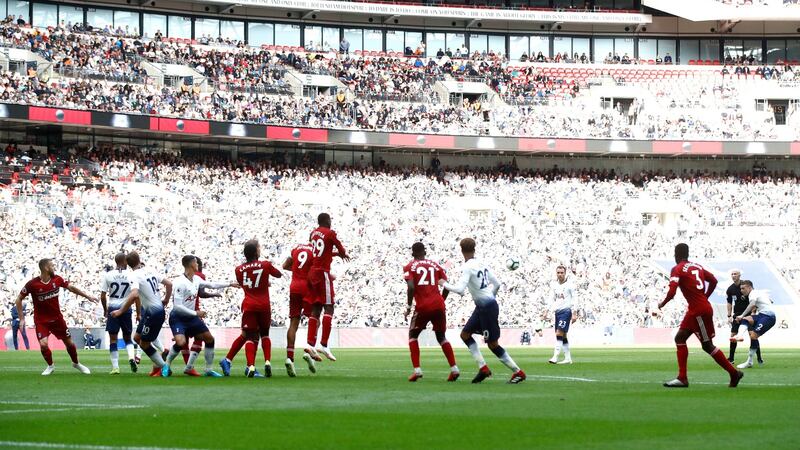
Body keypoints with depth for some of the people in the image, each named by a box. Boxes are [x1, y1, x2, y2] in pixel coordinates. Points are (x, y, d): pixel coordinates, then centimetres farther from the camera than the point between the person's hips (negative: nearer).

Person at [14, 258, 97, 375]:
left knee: (69, 343, 8)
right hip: (41, 320, -3)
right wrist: (22, 319, -11)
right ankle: (50, 366, 10)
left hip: (57, 318, 3)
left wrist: (88, 296, 10)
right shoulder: (32, 284, -19)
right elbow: (19, 299, -8)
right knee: (43, 344, -18)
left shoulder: (57, 280, -7)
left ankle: (76, 363, 34)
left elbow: (71, 288, 8)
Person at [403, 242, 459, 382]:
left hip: (423, 307, -4)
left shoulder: (409, 267, 3)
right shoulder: (435, 265, 15)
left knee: (413, 335, 16)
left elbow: (411, 287, -11)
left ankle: (417, 370, 1)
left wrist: (409, 307, -3)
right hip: (438, 305, 4)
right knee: (441, 337, 20)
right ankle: (454, 369, 9)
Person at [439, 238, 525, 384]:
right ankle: (483, 368, 9)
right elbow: (497, 283, 13)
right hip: (482, 307, 9)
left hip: (487, 307, -9)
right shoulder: (481, 264, 9)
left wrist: (444, 284, -8)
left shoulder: (467, 267, -16)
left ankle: (518, 372, 3)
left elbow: (460, 289, -24)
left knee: (493, 344, -2)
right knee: (465, 334, 13)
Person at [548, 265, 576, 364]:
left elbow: (574, 300, -5)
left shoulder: (569, 285, -5)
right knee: (563, 336, 9)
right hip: (557, 311, 7)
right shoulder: (554, 285, 12)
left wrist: (574, 314, -10)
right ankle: (568, 358, 15)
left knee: (559, 333, -16)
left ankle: (555, 357, -20)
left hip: (566, 311, -7)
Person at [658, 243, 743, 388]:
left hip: (699, 311, -9)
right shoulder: (697, 266, 13)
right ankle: (682, 378, 7)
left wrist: (662, 304, -1)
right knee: (680, 338, 11)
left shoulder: (677, 270, -9)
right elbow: (714, 281, 16)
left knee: (707, 346, 1)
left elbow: (672, 293, -19)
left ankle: (734, 373, 7)